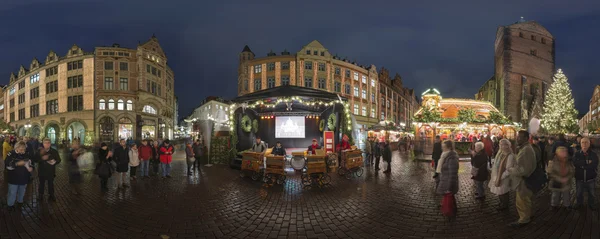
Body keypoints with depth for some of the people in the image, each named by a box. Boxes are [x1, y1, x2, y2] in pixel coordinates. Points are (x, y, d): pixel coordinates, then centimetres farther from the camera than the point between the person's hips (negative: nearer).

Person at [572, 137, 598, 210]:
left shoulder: (593, 154, -7)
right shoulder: (577, 154, -4)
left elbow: (594, 165, -21)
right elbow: (575, 163, -20)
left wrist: (582, 165, -20)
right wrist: (586, 162, -24)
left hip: (590, 178, 0)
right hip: (579, 178, 1)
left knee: (592, 193, 15)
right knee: (579, 193, 16)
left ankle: (592, 204, 36)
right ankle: (579, 203, 35)